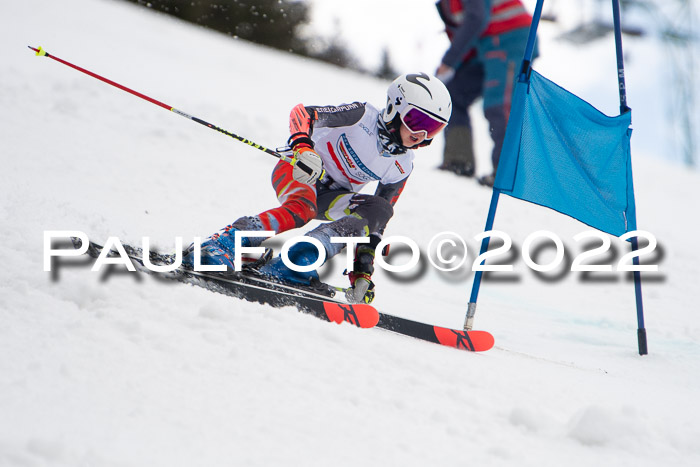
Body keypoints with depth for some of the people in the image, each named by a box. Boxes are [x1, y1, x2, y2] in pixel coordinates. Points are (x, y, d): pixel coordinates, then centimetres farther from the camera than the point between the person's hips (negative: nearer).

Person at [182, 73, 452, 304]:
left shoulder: (400, 168, 1)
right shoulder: (363, 116, -13)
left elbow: (377, 220, 7)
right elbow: (303, 112, -20)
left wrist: (363, 270, -1)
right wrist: (303, 147, -41)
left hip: (328, 196, 6)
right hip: (297, 170, -5)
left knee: (376, 210, -23)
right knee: (302, 210, -37)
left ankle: (297, 263, -31)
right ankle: (218, 245, -41)